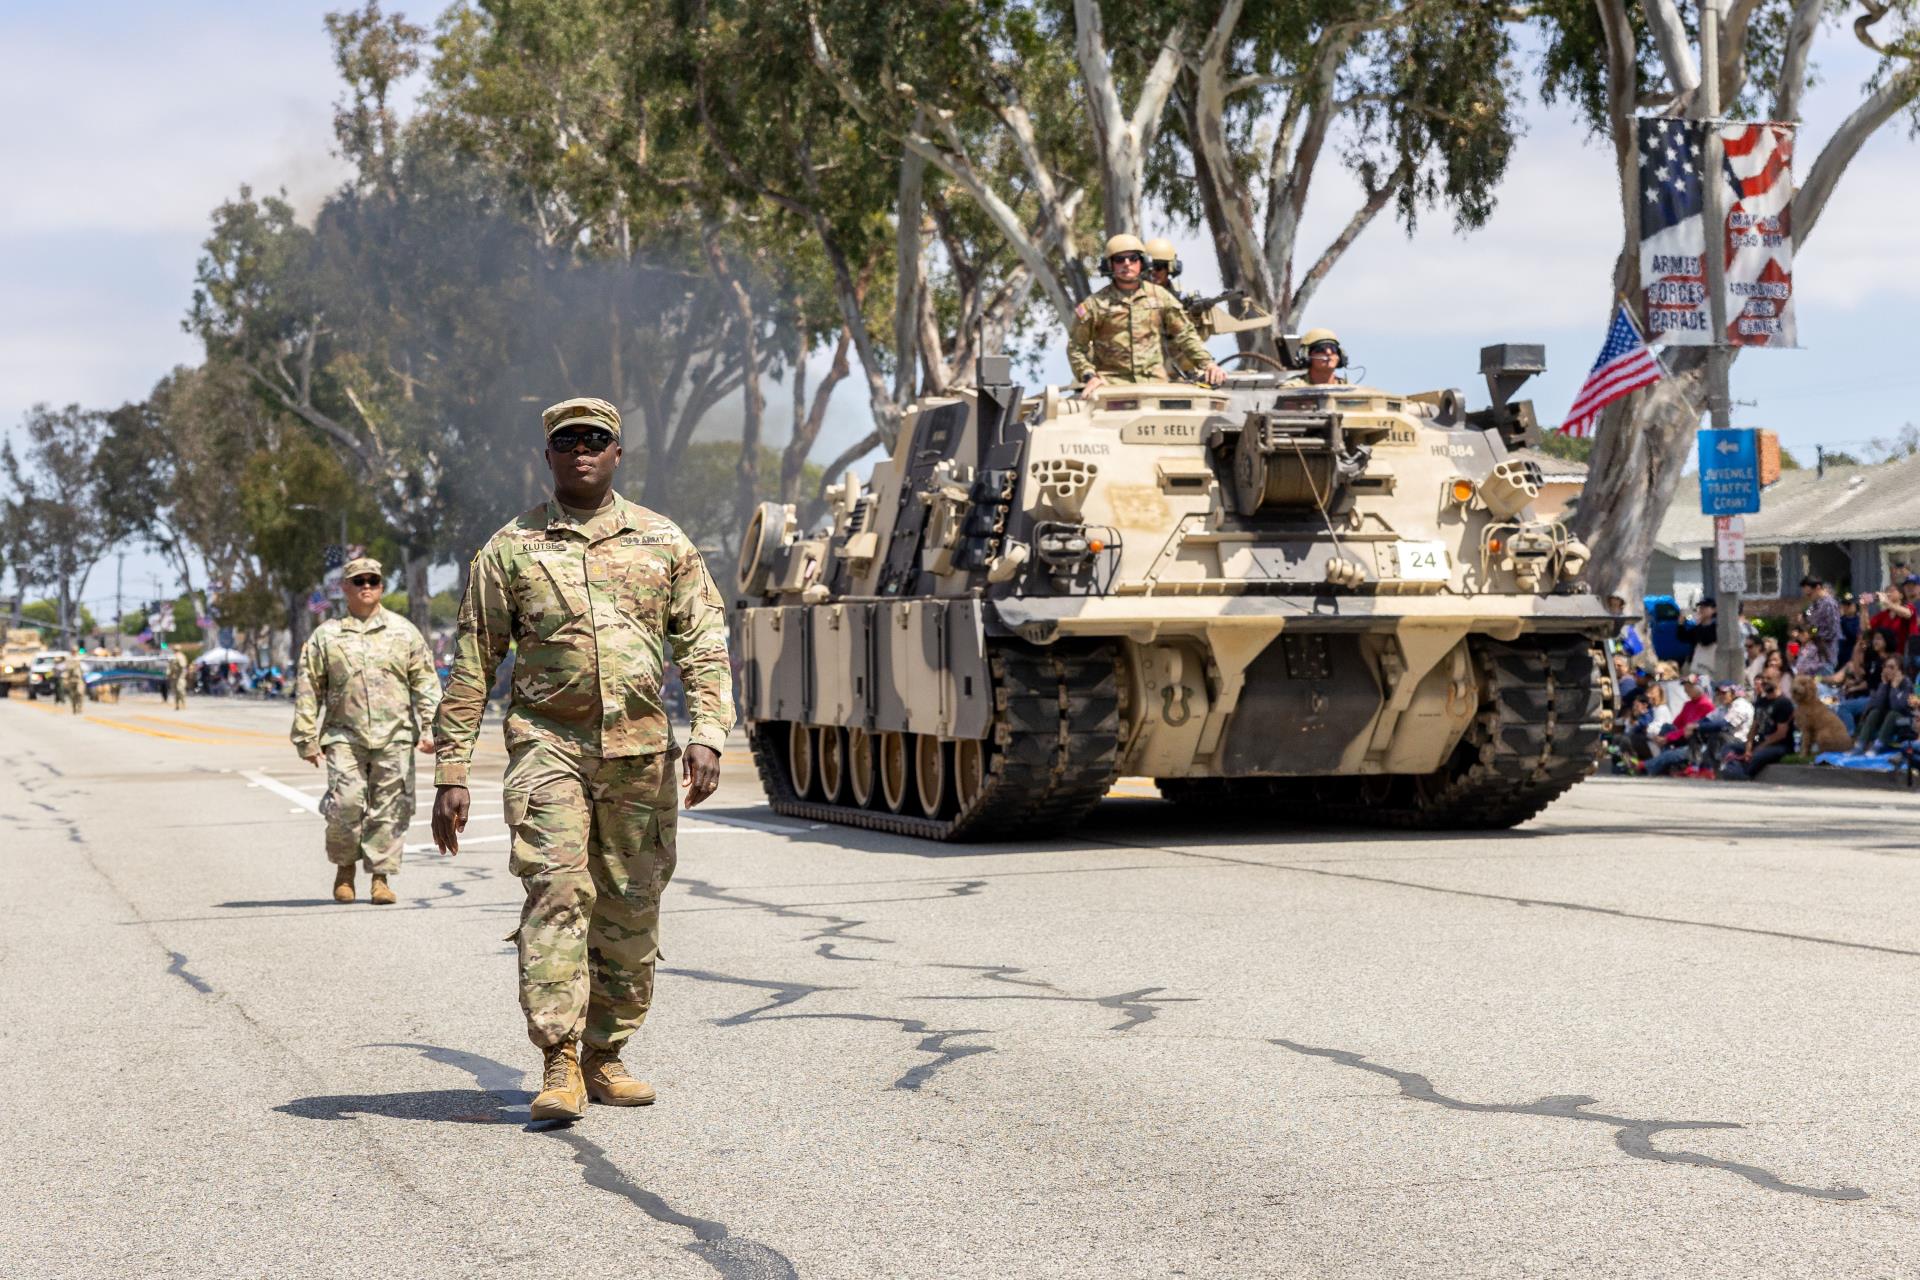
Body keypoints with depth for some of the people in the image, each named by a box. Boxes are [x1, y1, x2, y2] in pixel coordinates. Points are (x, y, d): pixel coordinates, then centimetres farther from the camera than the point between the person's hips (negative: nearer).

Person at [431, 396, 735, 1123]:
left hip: (640, 749, 2)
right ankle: (558, 1066, -19)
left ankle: (605, 1057, 19)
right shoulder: (511, 550, 6)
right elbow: (471, 667, 6)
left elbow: (704, 646, 7)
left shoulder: (663, 543, 10)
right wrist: (451, 773, 1)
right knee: (555, 892, -16)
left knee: (630, 910, 6)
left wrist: (707, 734, -8)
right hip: (548, 743, -2)